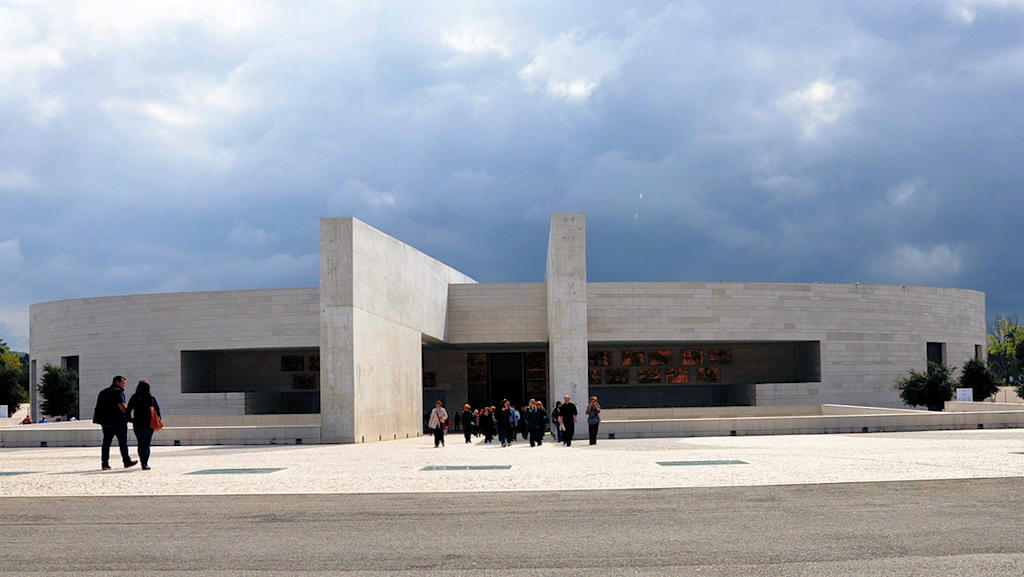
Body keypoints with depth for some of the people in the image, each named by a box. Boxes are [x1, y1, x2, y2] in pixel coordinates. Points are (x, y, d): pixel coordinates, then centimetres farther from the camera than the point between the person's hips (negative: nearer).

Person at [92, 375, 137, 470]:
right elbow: (121, 405, -19)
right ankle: (127, 461, 7)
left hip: (105, 421, 7)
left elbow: (99, 406, 18)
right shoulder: (118, 391, -7)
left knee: (106, 442, 7)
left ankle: (104, 463, 2)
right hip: (118, 421, -7)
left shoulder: (103, 392, 17)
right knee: (123, 442, 2)